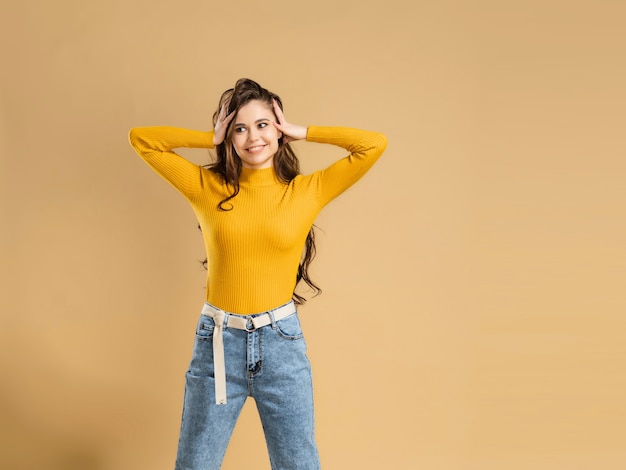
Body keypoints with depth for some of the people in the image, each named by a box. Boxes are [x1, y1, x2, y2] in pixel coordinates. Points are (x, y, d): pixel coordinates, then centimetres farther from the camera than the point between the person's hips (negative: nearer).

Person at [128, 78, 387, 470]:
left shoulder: (308, 191, 0)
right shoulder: (208, 188, 1)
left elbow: (375, 144, -3)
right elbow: (141, 138, 4)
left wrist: (301, 133, 0)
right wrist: (212, 139, 0)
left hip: (282, 343, 0)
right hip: (219, 344, 1)